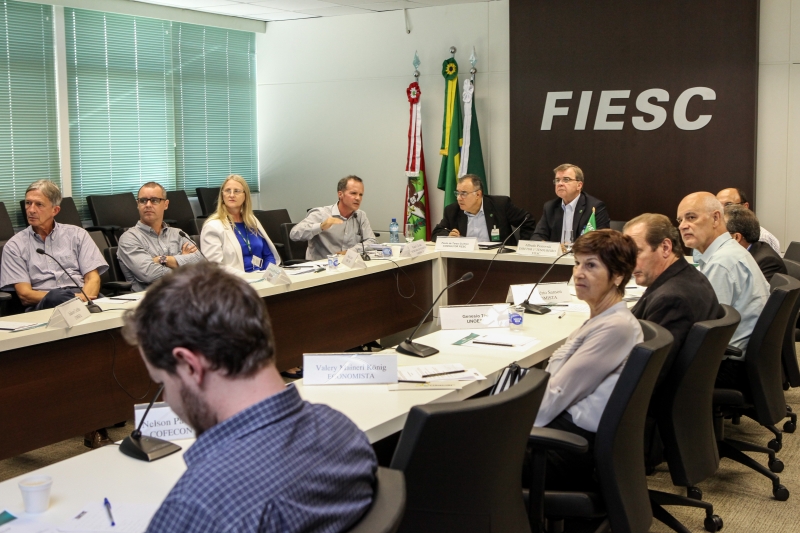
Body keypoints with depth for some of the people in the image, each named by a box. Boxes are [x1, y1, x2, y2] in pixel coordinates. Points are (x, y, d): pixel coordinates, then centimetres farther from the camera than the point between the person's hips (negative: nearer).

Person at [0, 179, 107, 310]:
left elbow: (93, 279, 9)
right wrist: (74, 298, -15)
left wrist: (83, 299, -17)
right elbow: (24, 294, 3)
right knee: (56, 297, -39)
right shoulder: (14, 245, 14)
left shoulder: (77, 234, 18)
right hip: (42, 304, -1)